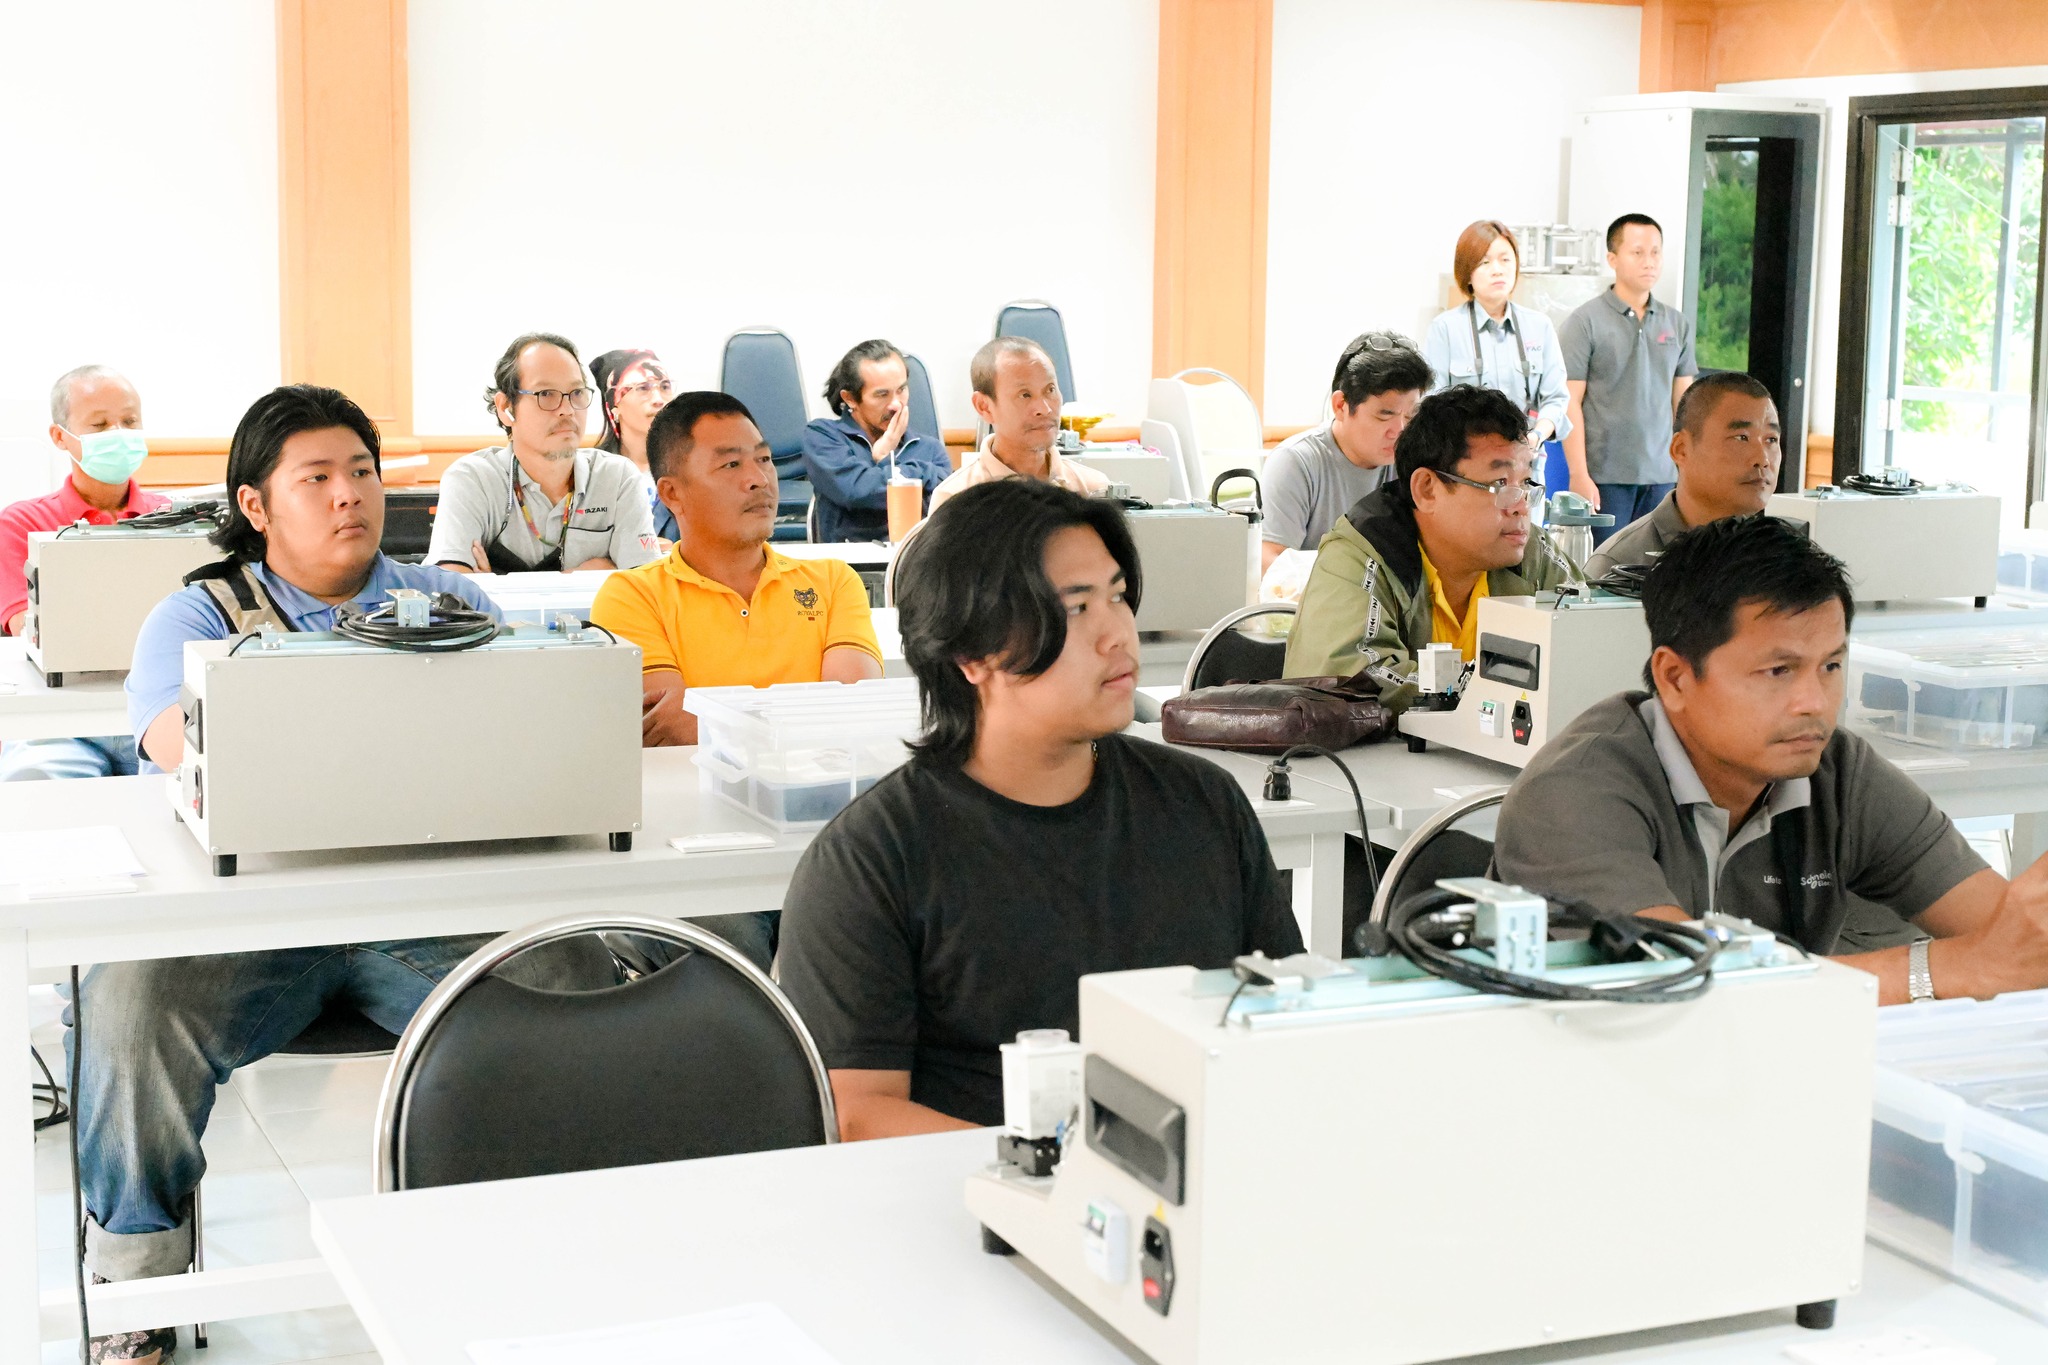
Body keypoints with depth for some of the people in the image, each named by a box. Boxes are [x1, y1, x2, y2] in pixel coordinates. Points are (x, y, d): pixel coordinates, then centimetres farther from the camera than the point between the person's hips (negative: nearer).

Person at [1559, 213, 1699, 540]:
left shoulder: (1677, 324, 12)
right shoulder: (1585, 321, -2)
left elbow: (1685, 400, 15)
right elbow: (1569, 403, -6)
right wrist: (1579, 475, -12)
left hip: (1661, 476, 4)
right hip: (1605, 476, -4)